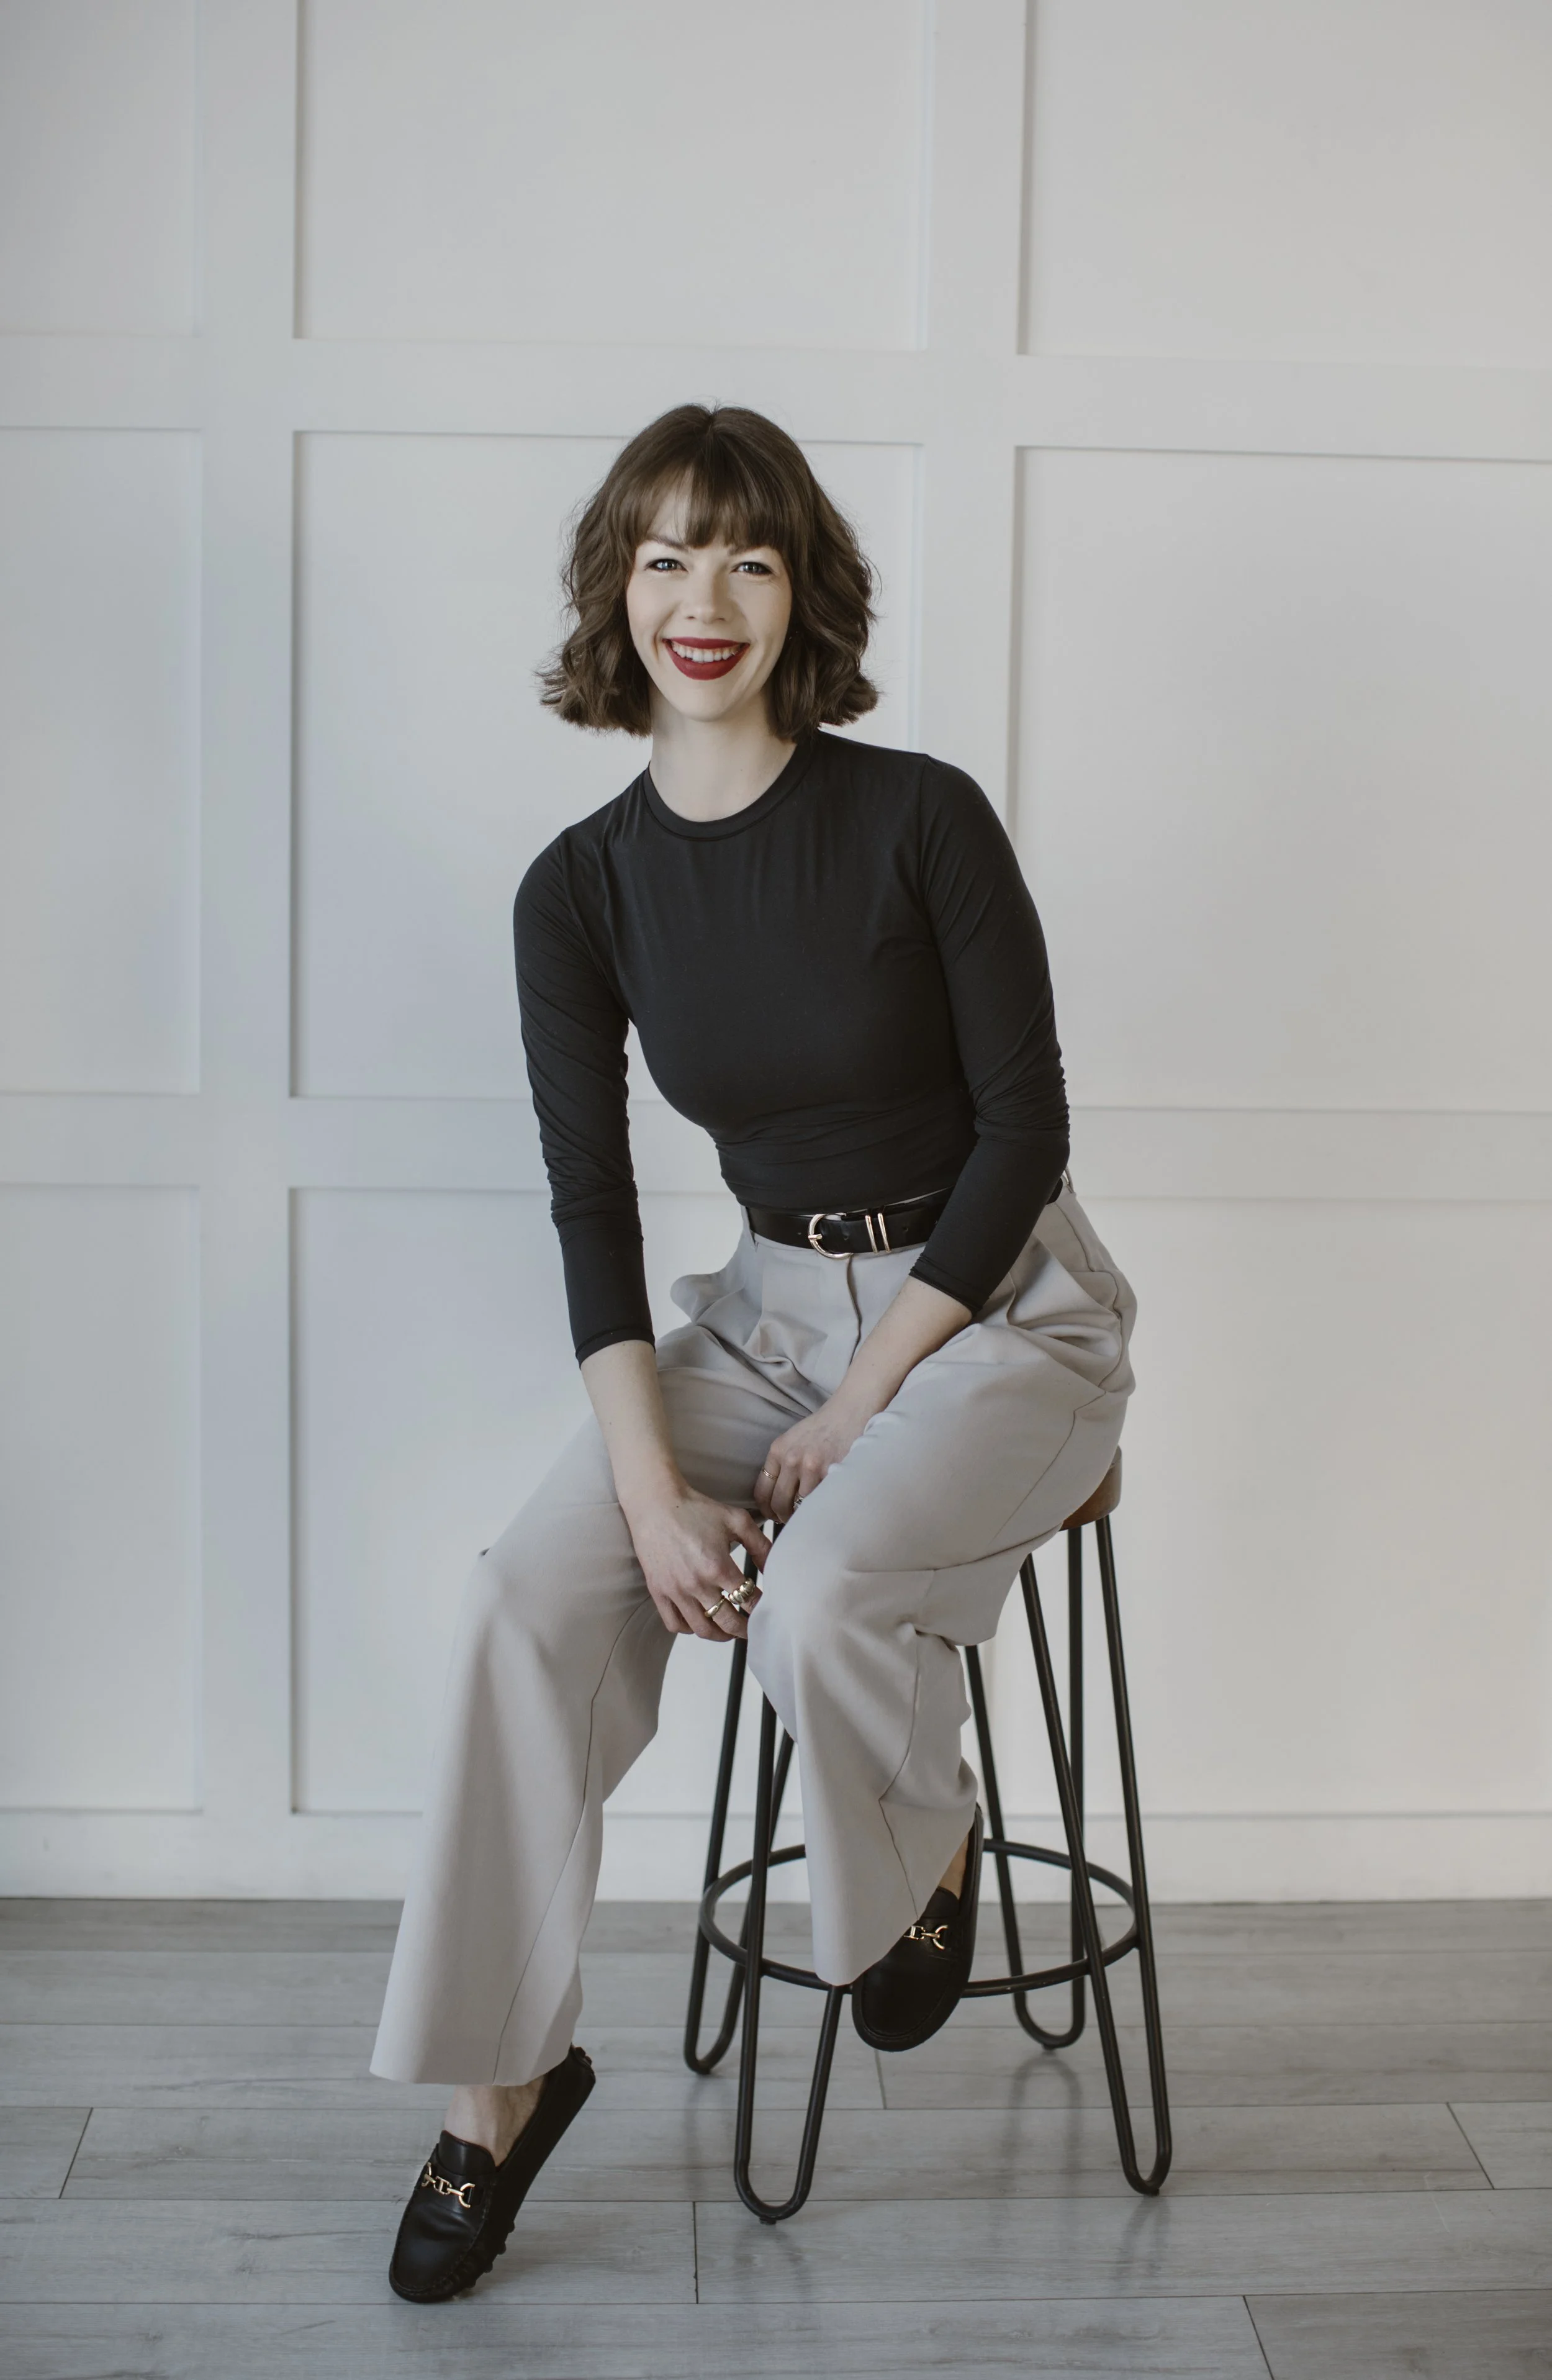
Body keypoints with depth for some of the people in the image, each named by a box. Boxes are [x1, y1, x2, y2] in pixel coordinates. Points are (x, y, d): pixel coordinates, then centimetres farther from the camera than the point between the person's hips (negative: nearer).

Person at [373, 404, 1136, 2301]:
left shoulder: (919, 820, -13)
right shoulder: (582, 890, -3)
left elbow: (1022, 1130, -10)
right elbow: (590, 1206, -5)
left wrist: (859, 1402, -13)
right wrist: (654, 1491, -17)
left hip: (998, 1305, -3)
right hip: (770, 1300, 4)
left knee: (817, 1591, -31)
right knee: (529, 1596, -18)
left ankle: (930, 1856, 5)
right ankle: (501, 2074, -1)